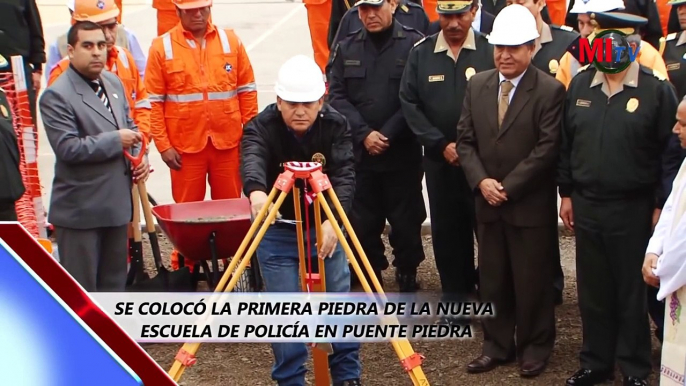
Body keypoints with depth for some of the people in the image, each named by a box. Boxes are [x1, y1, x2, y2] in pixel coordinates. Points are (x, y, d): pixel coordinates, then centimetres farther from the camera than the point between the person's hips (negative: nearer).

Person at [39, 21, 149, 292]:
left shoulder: (113, 83, 9)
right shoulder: (57, 95, -16)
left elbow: (129, 126, 19)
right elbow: (67, 148, -23)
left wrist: (140, 156, 0)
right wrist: (116, 140, -18)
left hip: (116, 201, 8)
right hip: (80, 207, -8)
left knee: (114, 277, 17)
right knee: (80, 284, 1)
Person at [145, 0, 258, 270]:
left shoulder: (231, 42, 4)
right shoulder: (162, 48, -2)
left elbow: (247, 91, 7)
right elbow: (154, 101, -2)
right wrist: (163, 145, -6)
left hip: (228, 143, 2)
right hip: (185, 145, -1)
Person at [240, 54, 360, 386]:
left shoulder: (336, 126, -11)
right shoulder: (261, 127, -17)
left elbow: (345, 174, -23)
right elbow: (252, 160, -37)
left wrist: (333, 220, -40)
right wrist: (256, 191, -61)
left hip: (325, 227, 2)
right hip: (277, 232, -2)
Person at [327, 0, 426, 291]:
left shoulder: (414, 44, -5)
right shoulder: (346, 48, 7)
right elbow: (337, 96, 1)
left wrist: (388, 134, -15)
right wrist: (364, 134, -10)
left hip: (403, 153, -3)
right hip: (358, 152, 3)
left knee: (406, 221, 5)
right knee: (362, 221, 8)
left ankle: (407, 277, 22)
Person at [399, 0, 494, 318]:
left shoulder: (490, 51, -6)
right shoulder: (421, 53, 2)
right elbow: (409, 104, 1)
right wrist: (442, 144, -7)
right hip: (439, 160, 3)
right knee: (447, 228, 10)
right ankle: (455, 297, 22)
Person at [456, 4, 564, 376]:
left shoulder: (550, 90, -9)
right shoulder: (477, 85, 7)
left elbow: (547, 148, -14)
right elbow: (465, 139, 6)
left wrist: (508, 187, -16)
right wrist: (481, 181, -9)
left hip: (531, 204, -5)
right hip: (487, 202, 5)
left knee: (532, 280, 5)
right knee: (492, 279, 12)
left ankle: (534, 347, 21)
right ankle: (496, 344, 24)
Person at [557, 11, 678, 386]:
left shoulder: (657, 89, -9)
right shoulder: (580, 84, 3)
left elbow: (670, 151, -7)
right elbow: (566, 143, 11)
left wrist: (660, 205, -7)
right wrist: (566, 193, 10)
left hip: (633, 210, -4)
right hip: (586, 205, 4)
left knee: (632, 292, 8)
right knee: (592, 291, 13)